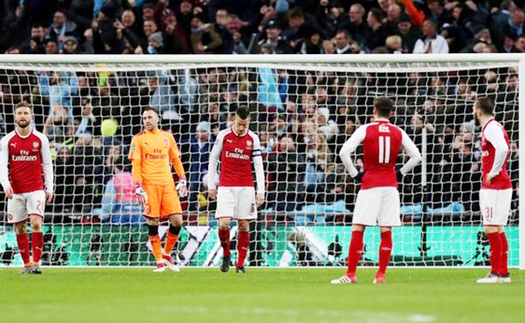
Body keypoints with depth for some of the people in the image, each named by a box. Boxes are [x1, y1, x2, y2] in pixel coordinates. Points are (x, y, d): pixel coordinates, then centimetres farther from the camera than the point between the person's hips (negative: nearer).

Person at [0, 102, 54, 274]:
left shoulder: (41, 139, 3)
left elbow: (47, 164, 7)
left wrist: (49, 188, 3)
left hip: (36, 189, -1)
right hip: (15, 191, 2)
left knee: (36, 223, -16)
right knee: (20, 228, 4)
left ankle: (36, 263, -14)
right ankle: (26, 263, 13)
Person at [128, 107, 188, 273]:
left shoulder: (167, 137, 13)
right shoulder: (139, 139, 3)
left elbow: (176, 159, 18)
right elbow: (135, 164, -2)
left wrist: (182, 180, 11)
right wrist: (138, 187, -10)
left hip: (168, 184, 3)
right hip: (149, 184, -3)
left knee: (177, 220, -5)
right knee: (153, 222, -5)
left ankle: (167, 254, 14)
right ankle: (159, 261, 3)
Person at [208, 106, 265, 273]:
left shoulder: (253, 139, 2)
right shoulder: (223, 135, -1)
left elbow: (258, 165, 2)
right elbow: (213, 159, 7)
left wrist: (261, 191, -5)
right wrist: (211, 185, 5)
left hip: (246, 187, 1)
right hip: (226, 186, -1)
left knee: (244, 225, 0)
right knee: (224, 224, -13)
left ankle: (240, 263, 10)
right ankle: (226, 255, 12)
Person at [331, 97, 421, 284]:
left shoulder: (366, 130, -4)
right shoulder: (398, 133, 5)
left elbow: (344, 152, -12)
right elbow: (416, 156, 5)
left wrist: (354, 174, -2)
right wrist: (400, 173, 13)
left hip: (370, 184, -3)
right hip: (390, 184, 3)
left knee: (357, 229, -2)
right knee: (386, 231, 6)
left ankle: (351, 274, -5)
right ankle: (381, 275, 5)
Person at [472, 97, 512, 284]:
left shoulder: (491, 128, -13)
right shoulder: (492, 127, 17)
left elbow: (502, 149, -29)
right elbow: (504, 148, 25)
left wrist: (493, 172, -20)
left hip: (494, 186, -10)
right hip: (500, 186, 10)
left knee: (491, 228, -10)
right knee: (498, 230, 12)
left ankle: (496, 273, -10)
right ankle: (503, 272, 14)